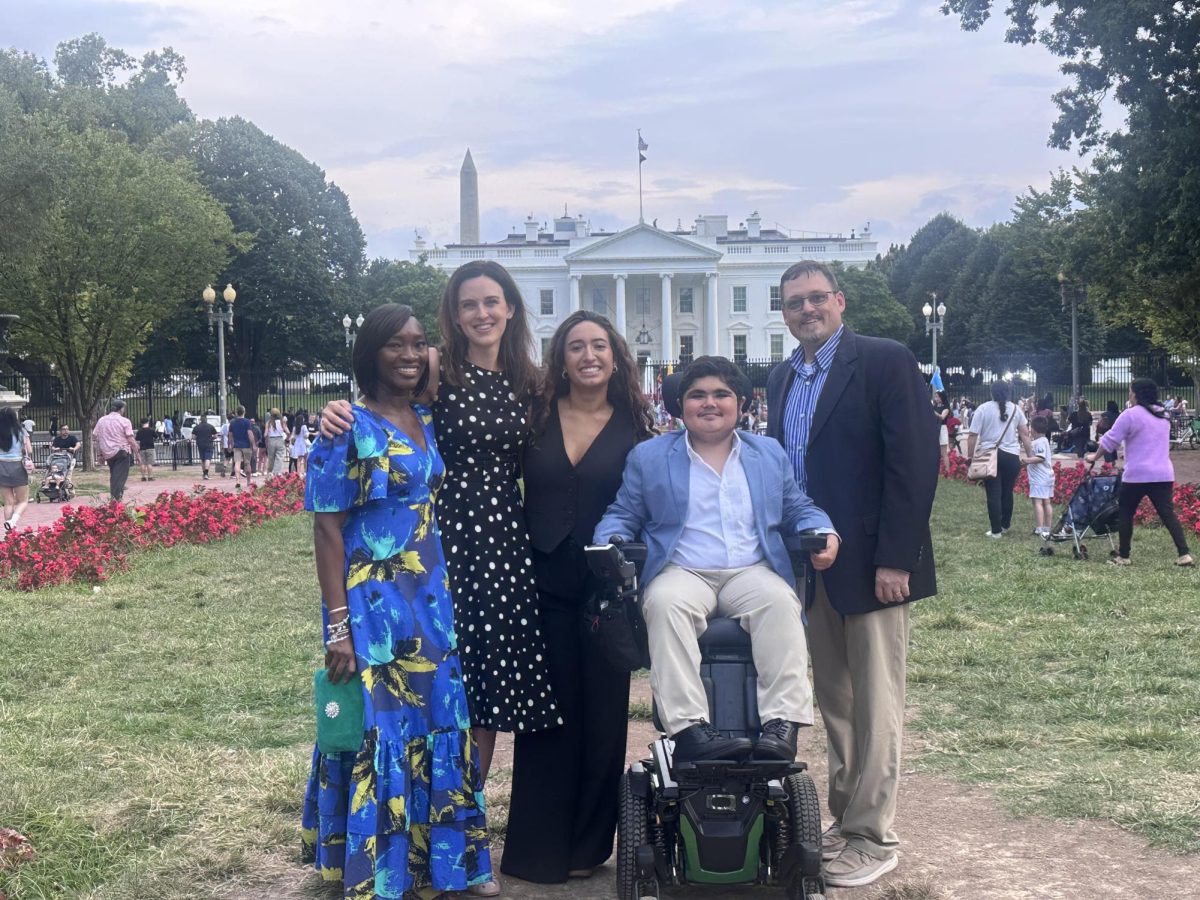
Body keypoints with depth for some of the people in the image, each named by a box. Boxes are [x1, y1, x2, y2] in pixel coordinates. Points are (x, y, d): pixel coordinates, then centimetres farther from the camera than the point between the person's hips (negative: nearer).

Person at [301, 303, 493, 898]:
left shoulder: (428, 424, 10)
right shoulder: (350, 429, -10)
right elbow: (327, 529, -12)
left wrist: (442, 597, 13)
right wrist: (338, 625, -17)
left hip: (430, 601, 7)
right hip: (373, 605, -7)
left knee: (435, 727, 11)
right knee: (379, 731, 1)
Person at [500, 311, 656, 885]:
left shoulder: (634, 426, 2)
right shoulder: (534, 416, 4)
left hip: (607, 583, 0)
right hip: (544, 581, 0)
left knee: (602, 712, 6)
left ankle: (588, 844, 20)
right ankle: (539, 845, 16)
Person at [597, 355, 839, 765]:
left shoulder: (770, 454, 21)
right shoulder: (648, 456, 15)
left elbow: (798, 509, 22)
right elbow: (622, 515, 14)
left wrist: (824, 534, 0)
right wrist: (611, 544, -8)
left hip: (752, 572, 2)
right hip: (681, 573, -1)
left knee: (780, 601, -32)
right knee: (666, 604, -36)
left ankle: (782, 723, -36)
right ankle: (688, 728, -42)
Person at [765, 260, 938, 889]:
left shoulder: (885, 362, -9)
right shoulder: (780, 379, 13)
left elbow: (915, 462, -14)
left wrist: (895, 558, -18)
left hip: (871, 564, -6)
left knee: (875, 703, 2)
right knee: (833, 700, 14)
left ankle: (873, 836, 12)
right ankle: (844, 817, 26)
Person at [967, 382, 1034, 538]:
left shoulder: (983, 408, -2)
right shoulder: (1015, 409, 7)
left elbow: (973, 435, -5)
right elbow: (1025, 435, 7)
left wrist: (970, 456, 2)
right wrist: (1030, 455, 12)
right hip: (1011, 456, 2)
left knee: (994, 494, 0)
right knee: (1007, 492, 16)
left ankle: (996, 530, 1)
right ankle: (1005, 524, 29)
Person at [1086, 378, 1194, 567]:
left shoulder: (1131, 415, -7)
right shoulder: (1163, 415, 15)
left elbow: (1111, 440, -4)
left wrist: (1095, 456, 11)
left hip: (1138, 474, -6)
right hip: (1163, 474, 6)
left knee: (1125, 513, 8)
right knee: (1168, 514, 2)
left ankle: (1123, 557, 11)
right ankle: (1185, 555, -8)